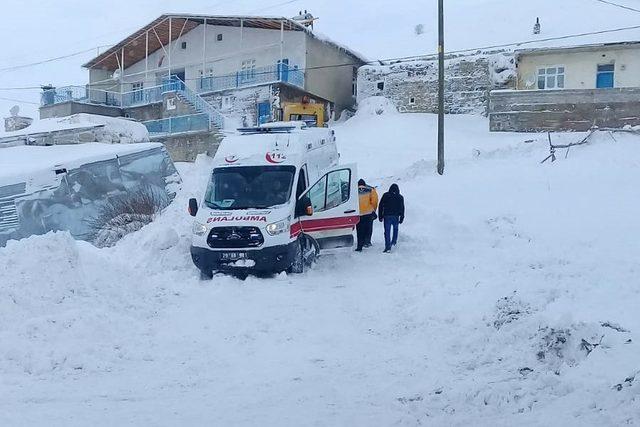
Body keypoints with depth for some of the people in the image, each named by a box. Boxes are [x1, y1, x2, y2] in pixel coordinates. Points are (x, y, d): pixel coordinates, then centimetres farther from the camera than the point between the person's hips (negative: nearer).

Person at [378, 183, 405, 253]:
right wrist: (402, 218, 8)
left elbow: (380, 206, 1)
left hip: (387, 216, -1)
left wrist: (380, 216, 5)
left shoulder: (385, 195, 2)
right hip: (396, 216, 1)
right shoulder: (400, 197, 5)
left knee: (387, 231, -2)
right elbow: (402, 208, 4)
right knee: (395, 229, 27)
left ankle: (388, 247, -9)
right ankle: (394, 241, 26)